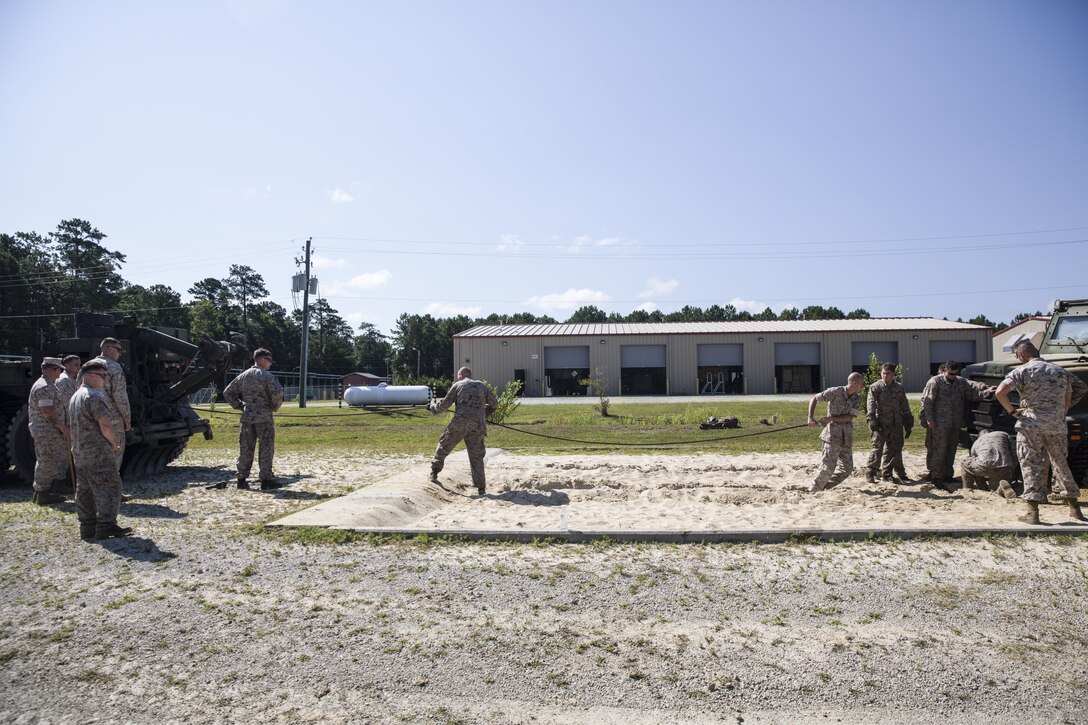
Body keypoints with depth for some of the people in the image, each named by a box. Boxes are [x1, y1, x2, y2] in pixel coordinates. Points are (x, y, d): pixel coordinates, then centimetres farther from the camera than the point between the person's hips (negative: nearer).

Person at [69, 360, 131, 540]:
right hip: (98, 453, -10)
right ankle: (106, 527, -9)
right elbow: (105, 425, -25)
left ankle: (87, 528, 15)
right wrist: (114, 443, -8)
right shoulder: (94, 396, -15)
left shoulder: (75, 397, 18)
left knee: (84, 491, 11)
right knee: (109, 488, -6)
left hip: (78, 452, 10)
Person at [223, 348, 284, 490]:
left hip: (247, 417, 6)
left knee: (245, 449, 11)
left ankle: (242, 479, 15)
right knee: (266, 449, 0)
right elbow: (277, 392, -22)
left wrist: (239, 406, 16)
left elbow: (228, 392, 18)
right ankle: (266, 480, 0)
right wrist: (275, 407, -5)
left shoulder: (244, 375, 12)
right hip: (264, 417, -6)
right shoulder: (267, 375, -8)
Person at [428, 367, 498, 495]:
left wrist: (433, 406, 27)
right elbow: (495, 404, 20)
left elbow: (445, 404, 9)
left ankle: (434, 473, 20)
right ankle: (481, 487, 6)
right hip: (478, 425, 2)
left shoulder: (457, 385, 10)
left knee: (444, 445, 18)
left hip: (460, 423, -2)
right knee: (477, 456, 8)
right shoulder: (482, 385, 17)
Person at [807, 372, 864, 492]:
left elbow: (850, 417, -5)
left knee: (847, 468, 6)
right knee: (828, 466, -9)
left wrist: (831, 418, -18)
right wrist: (810, 418, -14)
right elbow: (814, 399, -4)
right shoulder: (835, 392, -8)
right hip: (833, 435, -6)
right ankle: (814, 490, 4)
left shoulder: (857, 399, 7)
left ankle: (824, 487, 18)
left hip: (847, 437, 6)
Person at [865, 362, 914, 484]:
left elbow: (905, 407, 16)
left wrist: (908, 424, 14)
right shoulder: (875, 387, -3)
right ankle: (870, 473, -1)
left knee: (895, 449, 8)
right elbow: (871, 404, -12)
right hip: (881, 424, -5)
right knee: (877, 447, -10)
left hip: (896, 424, 5)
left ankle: (886, 473, 19)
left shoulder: (899, 388, 11)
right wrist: (872, 420, -25)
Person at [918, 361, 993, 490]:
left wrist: (986, 390, -23)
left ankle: (947, 475, 22)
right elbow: (927, 401, -10)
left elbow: (973, 387, -3)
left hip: (955, 424, 6)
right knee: (939, 450, -7)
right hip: (939, 423, -6)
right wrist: (929, 419, -14)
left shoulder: (961, 382, 12)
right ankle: (936, 477, -2)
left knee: (951, 450, 12)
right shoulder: (935, 382, -7)